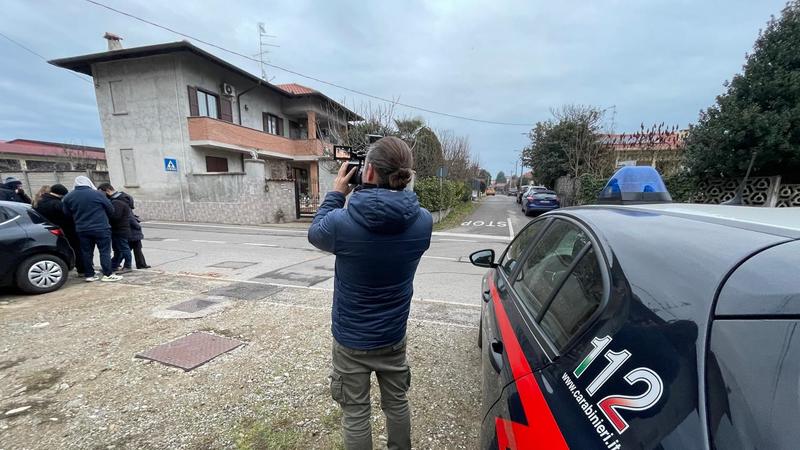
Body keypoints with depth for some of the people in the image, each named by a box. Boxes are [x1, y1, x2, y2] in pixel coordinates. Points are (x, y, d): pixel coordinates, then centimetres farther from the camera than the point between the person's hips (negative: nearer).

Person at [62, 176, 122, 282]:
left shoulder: (68, 197, 4)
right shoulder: (97, 194, -8)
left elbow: (67, 214, 11)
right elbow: (110, 210, -2)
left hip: (82, 230, 4)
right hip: (101, 228, -4)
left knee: (86, 252, 10)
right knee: (105, 251, -1)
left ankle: (89, 275, 14)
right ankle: (108, 274, -3)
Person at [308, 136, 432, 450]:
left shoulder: (342, 223, -26)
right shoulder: (423, 221, -17)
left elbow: (315, 233, -3)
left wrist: (337, 193, 1)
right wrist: (393, 189, -1)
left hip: (351, 341, -2)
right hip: (394, 337, 3)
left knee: (355, 413, 19)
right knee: (396, 403, 26)